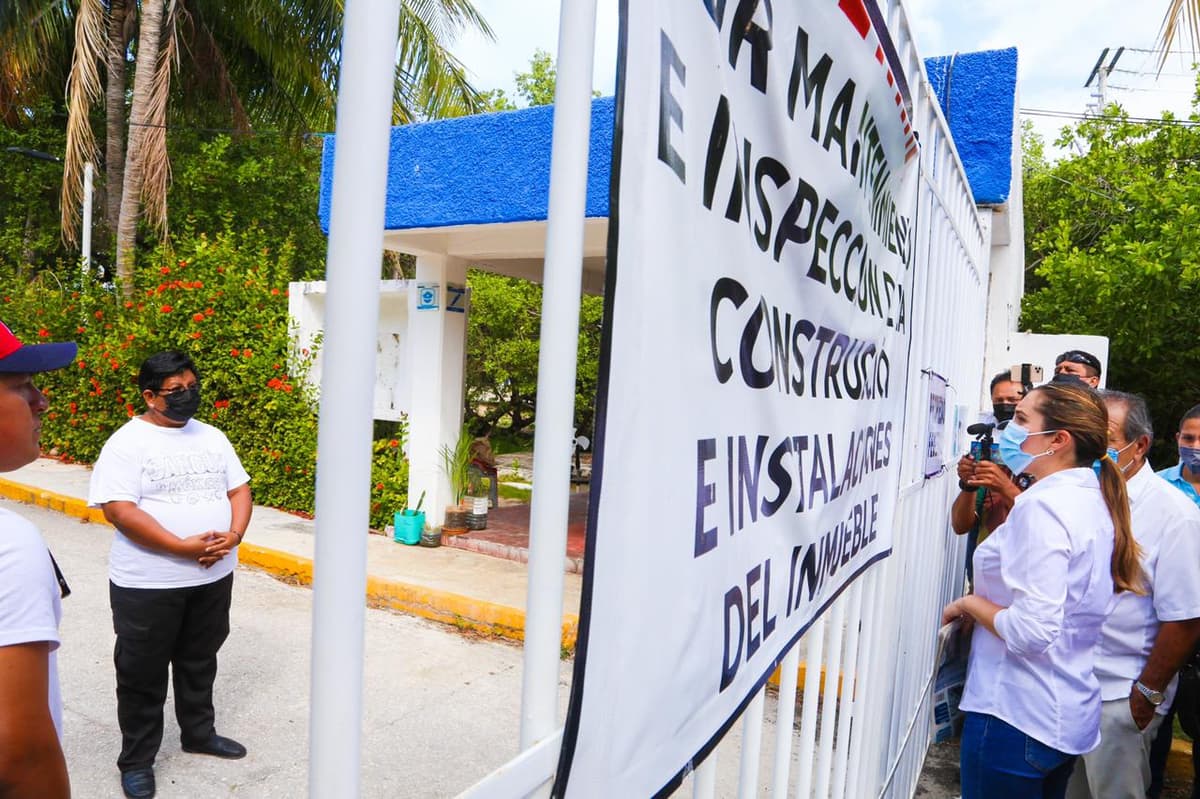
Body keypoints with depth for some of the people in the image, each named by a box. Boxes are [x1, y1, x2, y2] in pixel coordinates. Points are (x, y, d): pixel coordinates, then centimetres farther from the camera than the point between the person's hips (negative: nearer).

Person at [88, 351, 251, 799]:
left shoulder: (212, 437, 6)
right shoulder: (128, 442, -11)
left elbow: (239, 490, 7)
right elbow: (118, 510, -19)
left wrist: (234, 535, -13)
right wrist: (184, 547, -24)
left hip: (214, 577, 5)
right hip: (148, 584, -5)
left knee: (200, 662, 20)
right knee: (143, 674, 10)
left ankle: (198, 733, 40)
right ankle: (136, 760, 28)